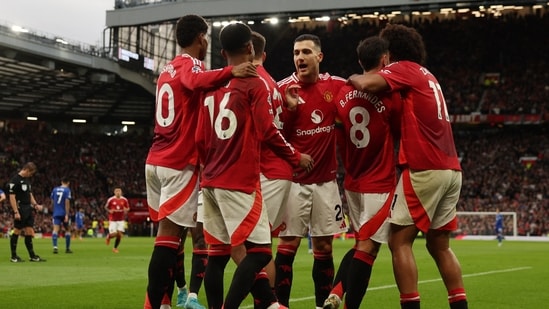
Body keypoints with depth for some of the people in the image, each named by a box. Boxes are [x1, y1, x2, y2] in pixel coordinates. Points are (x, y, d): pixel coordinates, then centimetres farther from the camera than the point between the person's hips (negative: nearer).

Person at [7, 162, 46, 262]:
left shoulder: (27, 180, 16)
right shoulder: (15, 180, -12)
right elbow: (12, 197, -15)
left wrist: (36, 205, 10)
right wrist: (16, 212, -19)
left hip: (28, 210, 8)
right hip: (20, 210, -8)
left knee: (29, 232, 7)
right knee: (17, 231, -2)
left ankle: (32, 256, 9)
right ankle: (14, 256, 5)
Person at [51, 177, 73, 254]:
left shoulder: (55, 189, 8)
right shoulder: (67, 190, -6)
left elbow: (52, 201, 14)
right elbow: (67, 202, -14)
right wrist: (67, 215, -16)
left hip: (56, 213, 3)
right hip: (64, 213, -2)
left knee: (55, 229, -7)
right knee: (67, 230, 14)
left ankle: (55, 246, -27)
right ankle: (67, 248, 16)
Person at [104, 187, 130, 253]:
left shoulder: (124, 200, -2)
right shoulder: (111, 200, -7)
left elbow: (128, 208, 10)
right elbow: (106, 207, 7)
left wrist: (126, 210, -13)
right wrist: (109, 211, -13)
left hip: (121, 220, 2)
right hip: (113, 220, -2)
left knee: (120, 234, -5)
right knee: (114, 234, -9)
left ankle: (115, 248, 15)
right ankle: (108, 236, 29)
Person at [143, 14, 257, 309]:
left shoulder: (168, 69, 18)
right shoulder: (191, 64, -9)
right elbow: (196, 81, -32)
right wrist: (230, 72, -47)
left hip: (156, 160, 9)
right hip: (179, 164, -9)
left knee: (170, 232, 13)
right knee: (169, 234, -8)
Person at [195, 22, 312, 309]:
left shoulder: (211, 86, 14)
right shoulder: (255, 84, -6)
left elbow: (200, 139, 15)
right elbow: (267, 131, -11)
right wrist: (296, 157, 4)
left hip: (211, 181, 7)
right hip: (240, 182, -7)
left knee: (218, 252, 9)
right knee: (259, 251, -6)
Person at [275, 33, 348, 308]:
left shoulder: (337, 86, 1)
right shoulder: (284, 89, -5)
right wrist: (289, 108, -18)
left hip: (326, 180, 3)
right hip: (294, 180, -3)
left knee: (324, 247, 8)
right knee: (288, 244, -4)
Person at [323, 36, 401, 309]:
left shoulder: (343, 94, 4)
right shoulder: (387, 94, -14)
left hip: (352, 182, 7)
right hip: (380, 184, -7)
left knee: (359, 244, 17)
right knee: (367, 249, -5)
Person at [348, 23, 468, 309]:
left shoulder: (405, 68, -2)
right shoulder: (428, 76, 23)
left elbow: (368, 84, -19)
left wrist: (353, 79, 3)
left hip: (423, 170, -8)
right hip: (451, 170, 8)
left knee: (399, 241, -4)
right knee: (439, 245, 14)